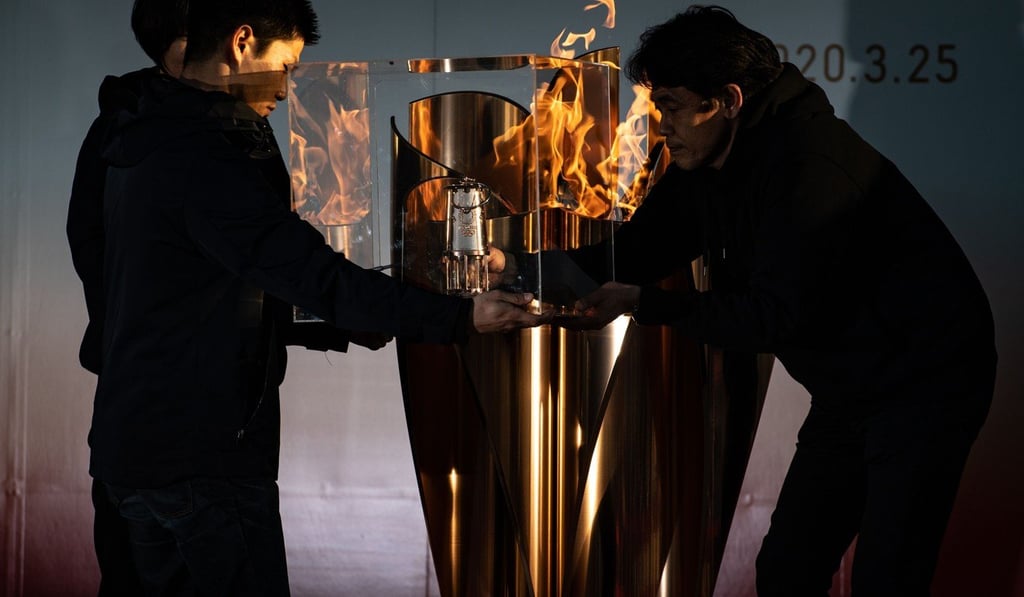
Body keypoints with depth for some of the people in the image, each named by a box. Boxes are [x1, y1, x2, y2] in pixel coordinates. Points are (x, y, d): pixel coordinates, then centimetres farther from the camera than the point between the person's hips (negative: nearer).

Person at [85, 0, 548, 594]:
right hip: (204, 456, -10)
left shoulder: (148, 145, 12)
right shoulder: (204, 162, -20)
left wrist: (349, 325, 18)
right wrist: (460, 317, -22)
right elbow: (316, 274, -25)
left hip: (134, 444, 10)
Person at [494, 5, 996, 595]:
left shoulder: (810, 165, -27)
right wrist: (517, 263, -5)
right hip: (846, 390, 9)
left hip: (925, 386, -9)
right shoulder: (704, 168, 1)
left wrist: (642, 303, -26)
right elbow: (631, 254, 7)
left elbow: (776, 316, -29)